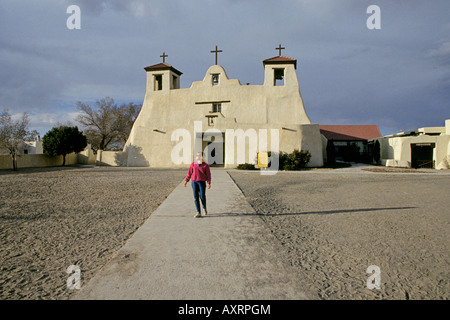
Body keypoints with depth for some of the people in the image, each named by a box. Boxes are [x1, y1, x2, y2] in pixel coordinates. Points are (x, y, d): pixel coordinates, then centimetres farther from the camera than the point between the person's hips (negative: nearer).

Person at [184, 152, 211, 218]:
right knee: (196, 197, -3)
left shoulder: (205, 165, 0)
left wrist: (209, 183, -12)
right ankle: (198, 213, 1)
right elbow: (189, 173, 10)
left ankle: (204, 208, 25)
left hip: (202, 182, -2)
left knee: (202, 197, -6)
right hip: (194, 182, 2)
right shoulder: (193, 164, 7)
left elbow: (208, 175, -2)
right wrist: (186, 181, 5)